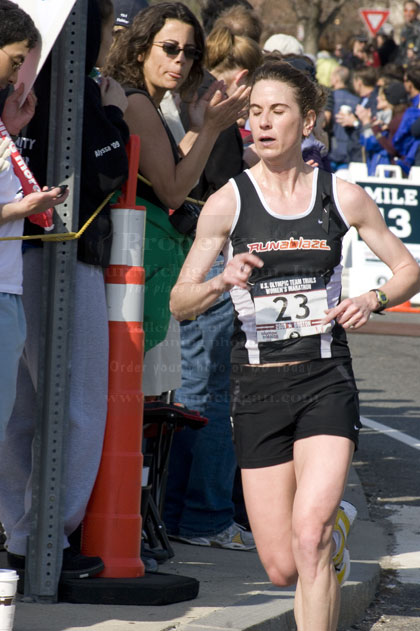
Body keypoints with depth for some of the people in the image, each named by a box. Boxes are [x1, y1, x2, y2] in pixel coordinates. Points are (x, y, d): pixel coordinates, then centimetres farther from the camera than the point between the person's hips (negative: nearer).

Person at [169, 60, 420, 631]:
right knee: (282, 568, 4)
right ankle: (334, 529, 40)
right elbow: (179, 304, 2)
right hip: (256, 385, 1)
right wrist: (222, 282, -19)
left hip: (326, 377, -1)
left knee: (309, 539, -21)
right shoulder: (227, 203, 0)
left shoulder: (341, 197, 2)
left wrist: (373, 299, -8)